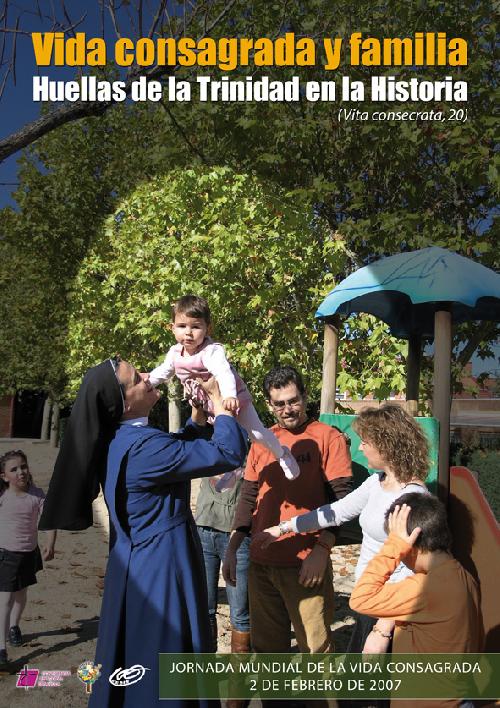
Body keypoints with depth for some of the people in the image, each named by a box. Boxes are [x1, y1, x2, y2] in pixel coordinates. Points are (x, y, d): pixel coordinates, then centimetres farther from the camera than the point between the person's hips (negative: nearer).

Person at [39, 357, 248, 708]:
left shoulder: (119, 439, 2)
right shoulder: (142, 445, -27)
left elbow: (181, 448, 17)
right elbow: (229, 453, -24)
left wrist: (199, 409, 4)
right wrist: (216, 397, -12)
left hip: (136, 562, 9)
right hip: (162, 565, -9)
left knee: (133, 654, 24)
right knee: (163, 665, 8)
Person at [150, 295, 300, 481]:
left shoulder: (211, 351, -33)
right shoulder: (175, 353, -10)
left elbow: (224, 373, -50)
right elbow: (163, 372, 10)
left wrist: (229, 396, -67)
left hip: (234, 401, -7)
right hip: (209, 406, 7)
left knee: (256, 433, -3)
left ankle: (282, 454, 25)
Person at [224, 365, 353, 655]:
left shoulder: (328, 437, -5)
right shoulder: (262, 441, 10)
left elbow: (341, 498, -9)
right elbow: (249, 496, 14)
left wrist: (321, 551, -16)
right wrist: (232, 548, 8)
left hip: (306, 565, -5)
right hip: (261, 563, 5)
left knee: (316, 646, 1)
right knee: (266, 645, 16)